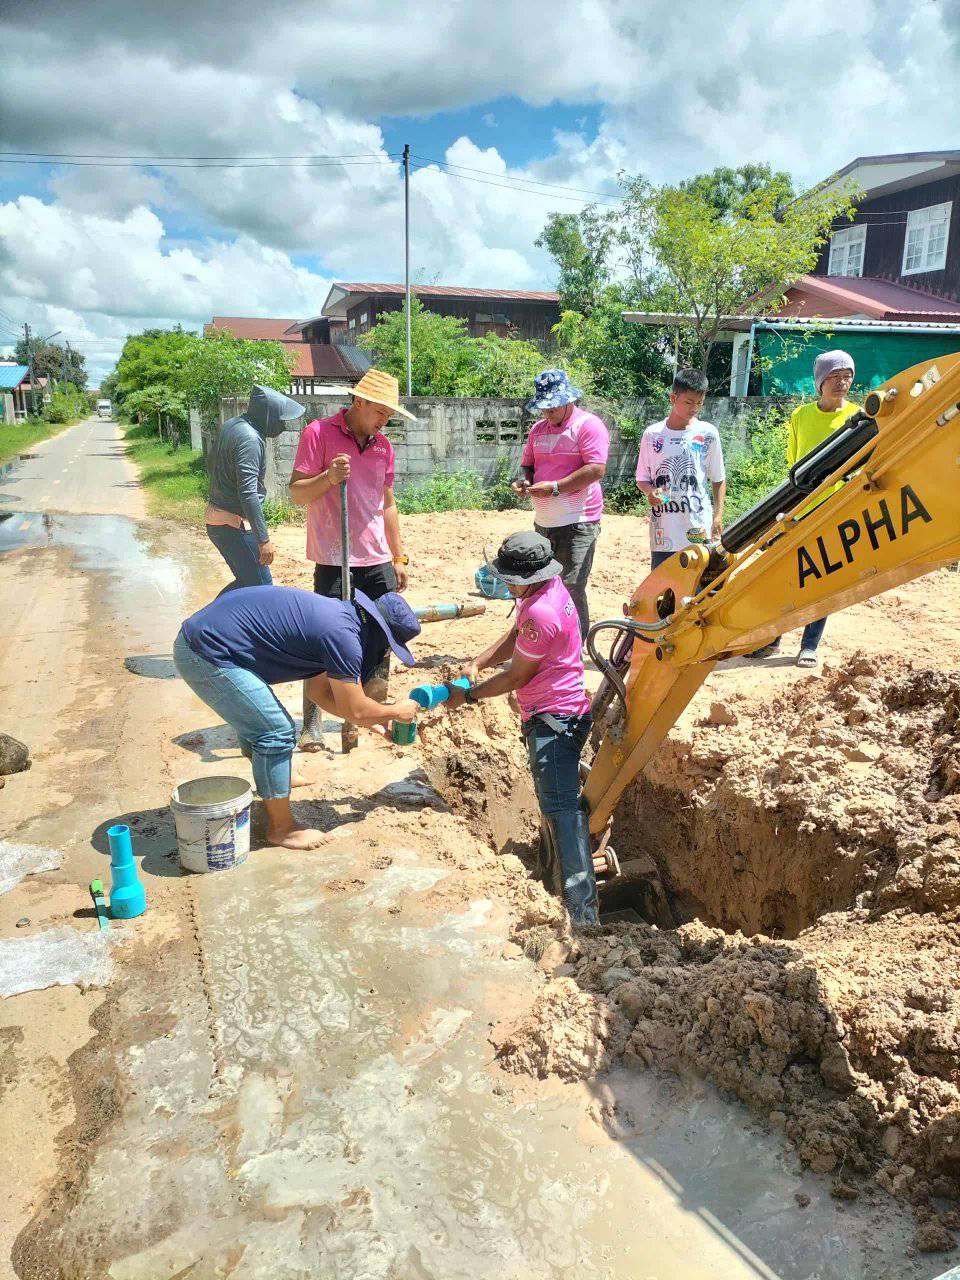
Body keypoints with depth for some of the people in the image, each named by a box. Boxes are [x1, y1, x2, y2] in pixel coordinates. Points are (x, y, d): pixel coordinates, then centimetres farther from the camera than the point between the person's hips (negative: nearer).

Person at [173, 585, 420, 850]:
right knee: (276, 733, -5)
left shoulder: (334, 614, 12)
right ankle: (281, 828, 10)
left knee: (256, 720, 28)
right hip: (208, 656, -10)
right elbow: (356, 711, -12)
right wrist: (397, 711, 6)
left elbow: (320, 691, 22)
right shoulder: (341, 634, -19)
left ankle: (272, 779, 52)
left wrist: (368, 718, 23)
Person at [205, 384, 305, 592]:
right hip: (235, 525, -10)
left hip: (215, 517, 10)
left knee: (247, 581, 19)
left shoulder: (230, 425, 6)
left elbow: (211, 462, 21)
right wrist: (263, 539, -24)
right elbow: (248, 493, -26)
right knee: (261, 587, -3)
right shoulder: (250, 439, -22)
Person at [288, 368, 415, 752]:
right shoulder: (318, 433, -4)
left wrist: (399, 557, 18)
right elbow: (297, 493, -5)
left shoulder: (383, 445, 13)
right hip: (333, 561, -5)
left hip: (377, 562, 6)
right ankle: (311, 724, 10)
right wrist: (328, 478, -24)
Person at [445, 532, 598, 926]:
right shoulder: (550, 586, 6)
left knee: (561, 810, -15)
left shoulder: (541, 613, -25)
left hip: (553, 720, -11)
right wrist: (477, 663, 1)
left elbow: (516, 676, -16)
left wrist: (468, 696, -4)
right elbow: (514, 636, 14)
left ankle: (583, 914, -18)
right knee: (561, 806, 22)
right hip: (566, 713, 11)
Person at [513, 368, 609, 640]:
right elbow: (527, 463, 24)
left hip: (577, 523, -8)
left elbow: (596, 469, -18)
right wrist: (523, 480, 0)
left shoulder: (588, 425, -8)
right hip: (543, 522, 8)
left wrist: (554, 487, -21)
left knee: (571, 589, -11)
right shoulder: (538, 429, 16)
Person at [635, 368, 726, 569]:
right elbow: (642, 479, 9)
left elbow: (718, 479, 9)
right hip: (663, 530, 1)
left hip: (699, 532, 0)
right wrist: (650, 491, -13)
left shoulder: (708, 434, 1)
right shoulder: (652, 434, 2)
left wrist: (718, 515, 0)